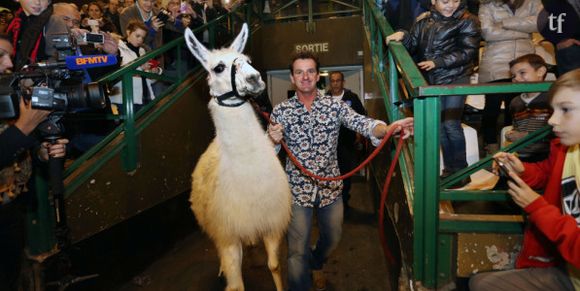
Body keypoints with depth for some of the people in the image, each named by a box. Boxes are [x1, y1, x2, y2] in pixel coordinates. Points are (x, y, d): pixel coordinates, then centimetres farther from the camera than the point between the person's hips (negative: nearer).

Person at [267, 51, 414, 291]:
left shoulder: (335, 105, -5)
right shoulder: (281, 111, -5)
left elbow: (361, 123, -22)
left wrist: (388, 128, -43)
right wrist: (273, 141, -25)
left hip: (331, 186, 2)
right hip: (298, 189, -2)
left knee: (332, 239, 23)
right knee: (298, 251, 5)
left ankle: (316, 264, 56)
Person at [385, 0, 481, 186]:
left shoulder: (467, 21, -1)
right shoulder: (424, 23, 12)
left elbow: (467, 52, -10)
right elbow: (412, 46, 10)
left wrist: (437, 62, -19)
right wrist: (403, 36, -11)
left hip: (455, 80, -4)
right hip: (432, 81, 5)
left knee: (451, 124, -10)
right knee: (439, 125, 7)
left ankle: (461, 171, 5)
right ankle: (450, 169, 19)